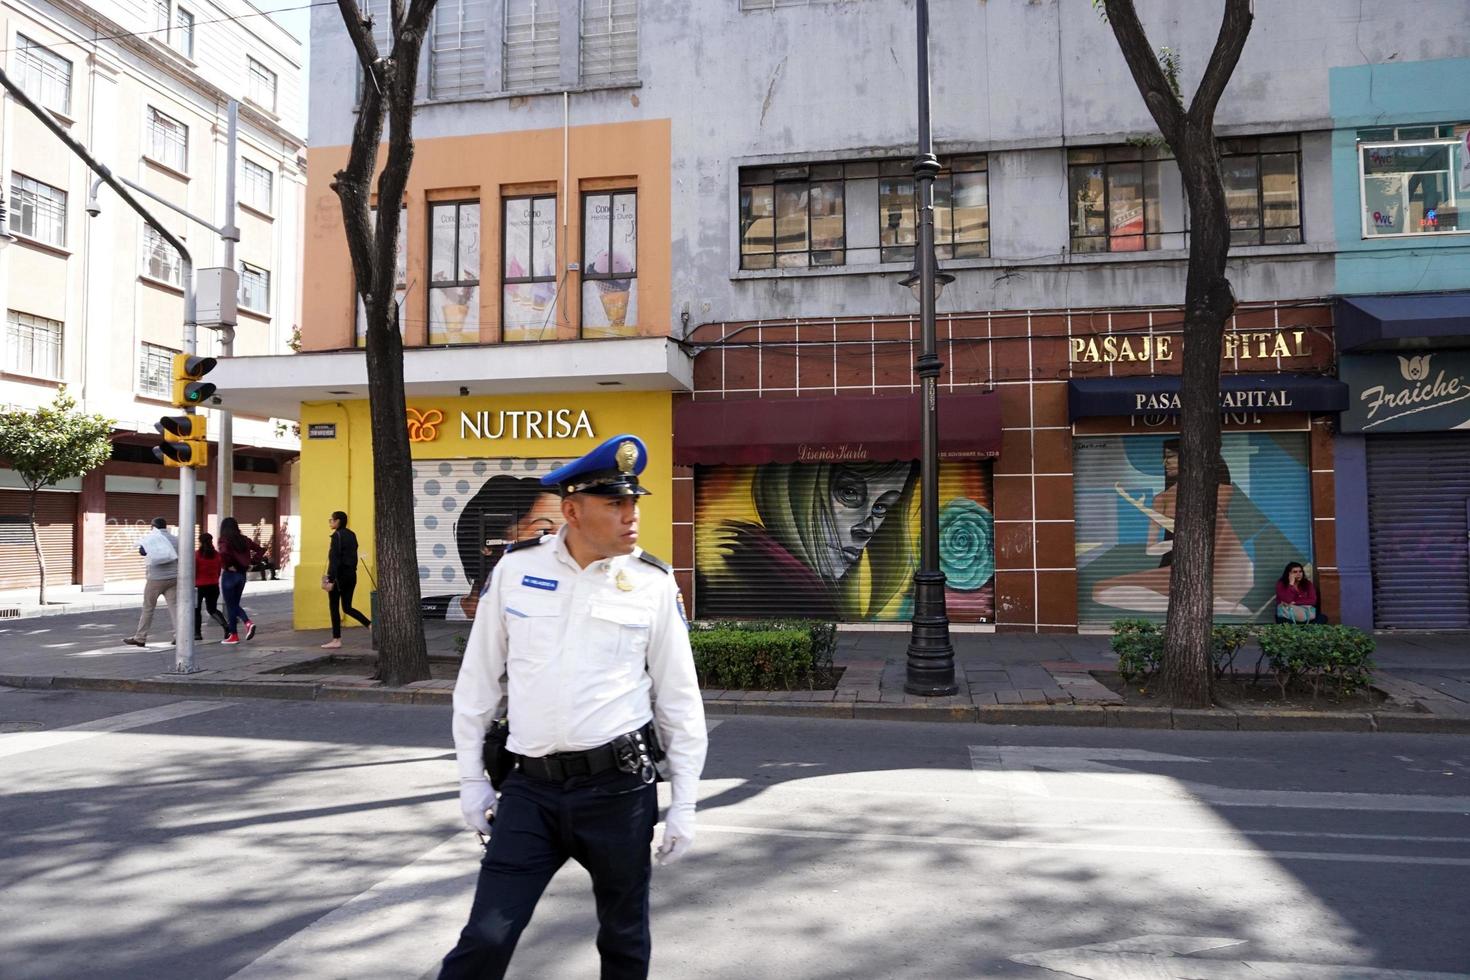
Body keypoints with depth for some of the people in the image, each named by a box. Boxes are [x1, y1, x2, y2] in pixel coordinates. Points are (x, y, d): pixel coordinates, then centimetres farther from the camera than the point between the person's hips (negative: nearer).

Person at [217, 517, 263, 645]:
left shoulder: (224, 540, -11)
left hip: (229, 574, -6)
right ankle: (248, 622, -5)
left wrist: (227, 566, -17)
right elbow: (258, 550, 8)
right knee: (235, 604, 19)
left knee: (230, 606, 4)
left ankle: (233, 635, 8)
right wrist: (250, 563, 8)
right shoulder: (243, 540, 6)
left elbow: (224, 553, -31)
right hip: (242, 574, 6)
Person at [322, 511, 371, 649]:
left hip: (340, 575, -8)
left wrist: (331, 579, -19)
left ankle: (336, 640, 6)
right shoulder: (351, 535, 12)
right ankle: (371, 624, -2)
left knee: (334, 608, 3)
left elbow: (334, 559, -18)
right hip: (352, 575, 8)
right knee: (347, 607, 13)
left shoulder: (337, 535, -12)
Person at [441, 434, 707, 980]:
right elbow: (479, 679, 7)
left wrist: (683, 804, 2)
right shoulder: (515, 569, -2)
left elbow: (679, 699, 1)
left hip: (618, 786, 0)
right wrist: (471, 778, 9)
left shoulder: (654, 583, -4)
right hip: (530, 787, 1)